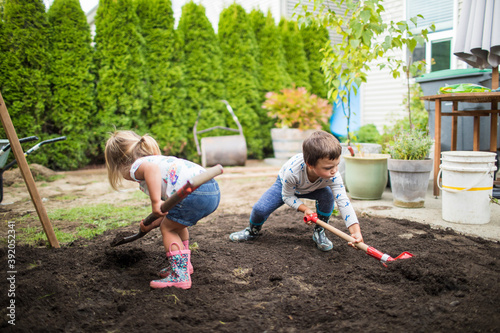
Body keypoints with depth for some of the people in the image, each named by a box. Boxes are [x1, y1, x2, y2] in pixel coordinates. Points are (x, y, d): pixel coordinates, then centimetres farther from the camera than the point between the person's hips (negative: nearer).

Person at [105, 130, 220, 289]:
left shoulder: (136, 167, 7)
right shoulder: (159, 159, 34)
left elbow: (152, 168, -23)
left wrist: (155, 202, -23)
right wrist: (152, 224, 37)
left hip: (196, 192, -10)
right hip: (213, 189, 10)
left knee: (168, 228, 10)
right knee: (175, 223, 30)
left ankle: (180, 276, 8)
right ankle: (184, 264, 43)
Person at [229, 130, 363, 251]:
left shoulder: (333, 176, -38)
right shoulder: (292, 171, -44)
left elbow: (343, 202, -38)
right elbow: (287, 196, -24)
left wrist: (356, 231, -48)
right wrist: (304, 209, -38)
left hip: (313, 188, 2)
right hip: (286, 186, -2)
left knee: (328, 195, -30)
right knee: (260, 209, -19)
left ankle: (319, 232, -4)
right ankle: (252, 231, 19)